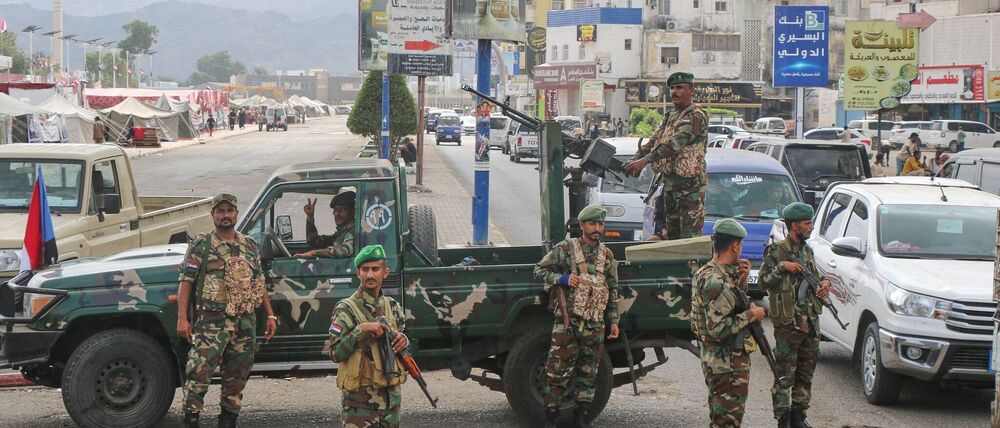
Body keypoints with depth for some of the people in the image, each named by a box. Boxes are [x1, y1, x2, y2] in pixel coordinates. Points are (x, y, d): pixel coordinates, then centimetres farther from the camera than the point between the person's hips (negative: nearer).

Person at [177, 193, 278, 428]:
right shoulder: (201, 244, 1)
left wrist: (270, 315, 12)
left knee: (236, 378, 10)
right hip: (211, 321, -5)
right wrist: (182, 318, -13)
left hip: (245, 322, 5)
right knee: (199, 373, -12)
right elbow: (186, 282, -4)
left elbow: (259, 283, 18)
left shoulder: (250, 245, 14)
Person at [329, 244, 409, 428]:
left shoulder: (392, 307, 10)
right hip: (360, 397, -6)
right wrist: (360, 330, -22)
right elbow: (335, 354, -13)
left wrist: (403, 341, 0)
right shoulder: (346, 309, -8)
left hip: (391, 393, 6)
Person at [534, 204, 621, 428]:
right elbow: (539, 270, 3)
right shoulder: (565, 249, 0)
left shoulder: (607, 256, 13)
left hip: (595, 325, 4)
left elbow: (613, 291, 18)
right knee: (558, 370, -7)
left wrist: (614, 321, 13)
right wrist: (561, 279, -14)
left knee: (588, 374, 8)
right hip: (567, 321, -4)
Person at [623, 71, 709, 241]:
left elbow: (675, 143, -23)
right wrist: (634, 160, -4)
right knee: (671, 233, 13)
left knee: (690, 235, -11)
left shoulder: (696, 116, -12)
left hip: (689, 183, -9)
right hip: (669, 182, 9)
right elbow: (654, 141, 14)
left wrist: (645, 160, -30)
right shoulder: (670, 116, 18)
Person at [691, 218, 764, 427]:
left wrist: (741, 281, 6)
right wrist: (750, 315, -17)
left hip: (717, 361, 10)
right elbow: (719, 329, -28)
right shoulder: (716, 281, -23)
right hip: (727, 365, -10)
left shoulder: (707, 273, 8)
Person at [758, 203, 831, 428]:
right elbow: (764, 281, -12)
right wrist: (782, 267, -23)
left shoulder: (807, 251, 15)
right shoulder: (777, 251, -6)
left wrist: (824, 282, 6)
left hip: (811, 322, 7)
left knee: (806, 374, 12)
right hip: (788, 323, -7)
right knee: (785, 375, -5)